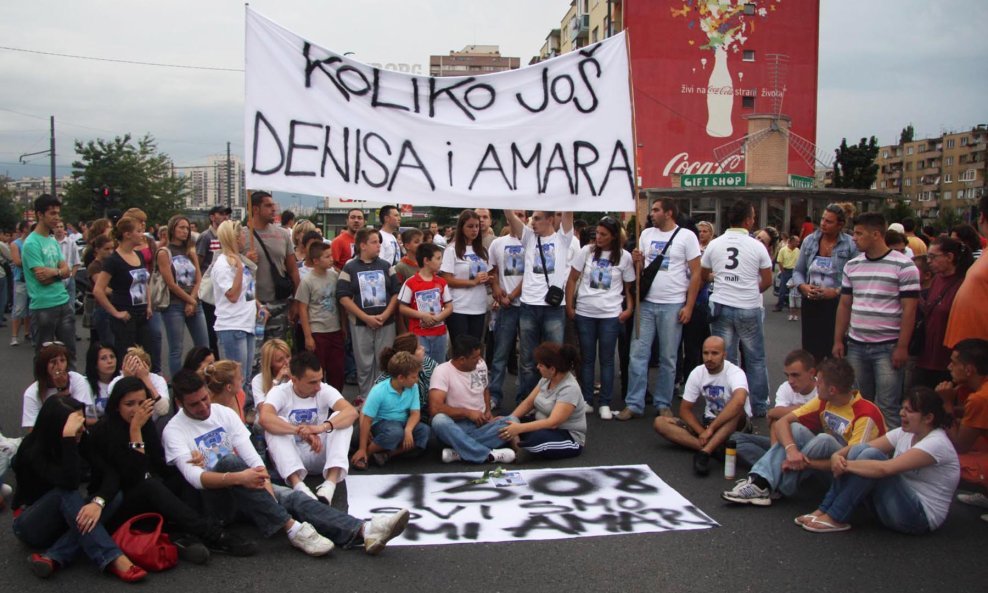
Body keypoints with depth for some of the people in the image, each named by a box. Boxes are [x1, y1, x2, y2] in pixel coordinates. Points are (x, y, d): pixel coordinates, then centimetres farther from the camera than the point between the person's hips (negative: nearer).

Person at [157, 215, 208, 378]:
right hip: (174, 305, -6)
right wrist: (190, 300, -6)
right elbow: (171, 284, -9)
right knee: (177, 350, -2)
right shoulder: (164, 253, -3)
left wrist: (192, 301, -7)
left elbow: (198, 279, 6)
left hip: (194, 304, 6)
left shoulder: (190, 251, 14)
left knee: (203, 347, 5)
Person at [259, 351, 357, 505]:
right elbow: (264, 418, -34)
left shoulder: (325, 390, -7)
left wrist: (323, 427, -43)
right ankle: (297, 484, -44)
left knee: (340, 418, -21)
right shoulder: (280, 392, -12)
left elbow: (351, 412, -25)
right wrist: (300, 431, -44)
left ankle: (331, 482, -38)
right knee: (274, 426, -28)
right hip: (290, 458, -1)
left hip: (320, 454, 2)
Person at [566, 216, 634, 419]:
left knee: (607, 359, 4)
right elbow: (572, 280, 5)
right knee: (587, 358, 8)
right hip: (584, 313, 1)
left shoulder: (624, 256, 0)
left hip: (611, 314, -1)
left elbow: (629, 286, 6)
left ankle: (605, 404, 11)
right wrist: (569, 307, 0)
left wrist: (629, 309, -7)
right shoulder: (586, 251, 1)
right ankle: (586, 400, 17)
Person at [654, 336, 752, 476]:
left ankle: (704, 452, -46)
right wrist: (702, 432, -19)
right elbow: (684, 409, -2)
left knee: (736, 409, -39)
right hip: (709, 422, 5)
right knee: (660, 422, -14)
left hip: (737, 425, -5)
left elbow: (739, 401, -43)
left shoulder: (735, 373, -21)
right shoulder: (697, 373, -5)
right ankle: (713, 448, -30)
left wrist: (710, 429, -42)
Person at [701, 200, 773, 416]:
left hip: (721, 307, 2)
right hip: (749, 309, -2)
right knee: (755, 359, 11)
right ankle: (759, 406, 18)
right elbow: (767, 281, 1)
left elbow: (703, 276, 12)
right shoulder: (757, 246, -5)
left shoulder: (714, 244, 1)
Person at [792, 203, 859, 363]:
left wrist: (836, 292, -19)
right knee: (811, 353, 6)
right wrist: (802, 286, -7)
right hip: (811, 304, 4)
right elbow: (798, 271, 12)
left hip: (837, 304, -3)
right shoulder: (809, 241, 6)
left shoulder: (851, 245, -6)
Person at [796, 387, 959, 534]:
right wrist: (838, 455, -21)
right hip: (903, 505, 8)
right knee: (860, 450, -11)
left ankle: (835, 519, -19)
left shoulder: (936, 444, -19)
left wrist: (846, 464, -23)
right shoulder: (905, 433, 5)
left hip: (920, 517, -8)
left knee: (871, 455, -25)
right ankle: (824, 510, -13)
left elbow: (885, 468, -31)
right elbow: (862, 448, -1)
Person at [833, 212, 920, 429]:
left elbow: (909, 309, -9)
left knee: (887, 407, -2)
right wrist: (838, 340, 9)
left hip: (888, 347, -5)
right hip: (856, 346, 6)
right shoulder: (852, 265, 9)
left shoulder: (903, 266, -7)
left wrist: (902, 347, -13)